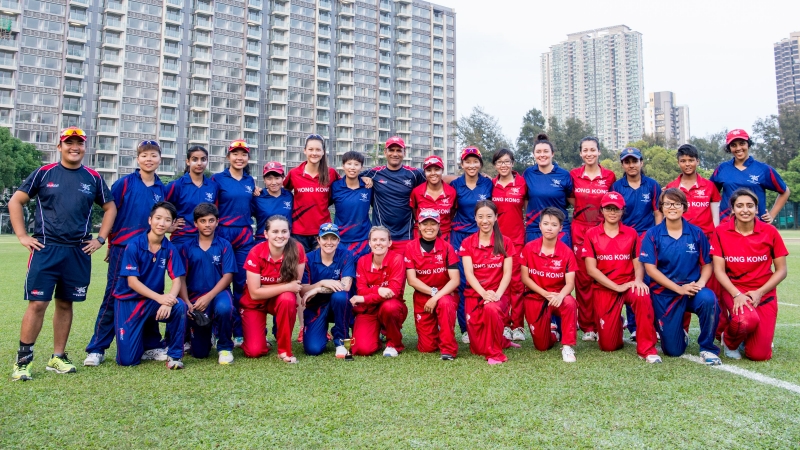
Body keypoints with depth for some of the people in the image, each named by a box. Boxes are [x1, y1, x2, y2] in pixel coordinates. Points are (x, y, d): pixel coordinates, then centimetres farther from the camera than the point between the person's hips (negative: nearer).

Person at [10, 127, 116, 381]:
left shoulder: (93, 178, 7)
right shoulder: (44, 173, 3)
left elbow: (110, 208, 16)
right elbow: (15, 202, 7)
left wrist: (100, 239, 8)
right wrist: (22, 236, -1)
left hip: (79, 252, 2)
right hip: (45, 249, -2)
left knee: (65, 304, 9)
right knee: (37, 303, -5)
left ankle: (58, 357, 19)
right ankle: (23, 360, 6)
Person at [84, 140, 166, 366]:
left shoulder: (162, 190, 9)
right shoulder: (124, 183, -2)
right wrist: (110, 243, 1)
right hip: (123, 249, -3)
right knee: (112, 298, 0)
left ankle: (152, 346, 19)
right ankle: (96, 349, 10)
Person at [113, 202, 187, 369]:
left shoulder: (170, 249, -6)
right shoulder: (134, 245, -14)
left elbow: (177, 280, -10)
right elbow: (132, 281, -17)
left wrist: (169, 299, -33)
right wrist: (159, 297, -30)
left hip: (154, 301, 2)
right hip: (128, 300, -2)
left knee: (180, 306, -32)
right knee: (127, 359, -10)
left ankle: (174, 354, -12)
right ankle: (139, 338, 27)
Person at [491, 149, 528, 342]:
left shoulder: (522, 182, -1)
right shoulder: (490, 185, 5)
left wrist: (525, 221, 2)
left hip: (516, 239, -2)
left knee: (517, 281, -1)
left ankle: (517, 326, 8)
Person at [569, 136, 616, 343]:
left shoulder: (609, 176, 3)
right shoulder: (573, 175, 3)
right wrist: (581, 208, 1)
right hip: (580, 230, 0)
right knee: (582, 278, 1)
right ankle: (587, 326, 9)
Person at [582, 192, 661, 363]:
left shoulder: (631, 233, 5)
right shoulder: (591, 234, -1)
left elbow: (638, 263, 2)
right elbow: (591, 269, -8)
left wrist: (638, 280, -21)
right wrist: (616, 287, -17)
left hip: (628, 284, 1)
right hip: (604, 288, -1)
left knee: (643, 296, -38)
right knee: (608, 346, -3)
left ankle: (647, 349, -22)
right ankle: (616, 324, 35)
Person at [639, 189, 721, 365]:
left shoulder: (696, 233, 0)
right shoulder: (652, 235, -4)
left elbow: (706, 264, 4)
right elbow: (650, 268, -9)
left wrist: (701, 282, -17)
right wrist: (679, 288, -17)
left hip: (693, 290, 1)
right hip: (665, 294, -1)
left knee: (709, 299, -36)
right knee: (673, 350, 0)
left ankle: (707, 348, -13)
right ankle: (680, 334, 40)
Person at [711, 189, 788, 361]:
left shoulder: (770, 232, -4)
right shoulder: (721, 232, -6)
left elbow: (781, 270, 1)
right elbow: (719, 269, -7)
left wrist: (759, 292, -12)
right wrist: (736, 294, -19)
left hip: (764, 294, 1)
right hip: (734, 290, -1)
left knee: (759, 355, -8)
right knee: (747, 320, -35)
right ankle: (730, 342, 0)